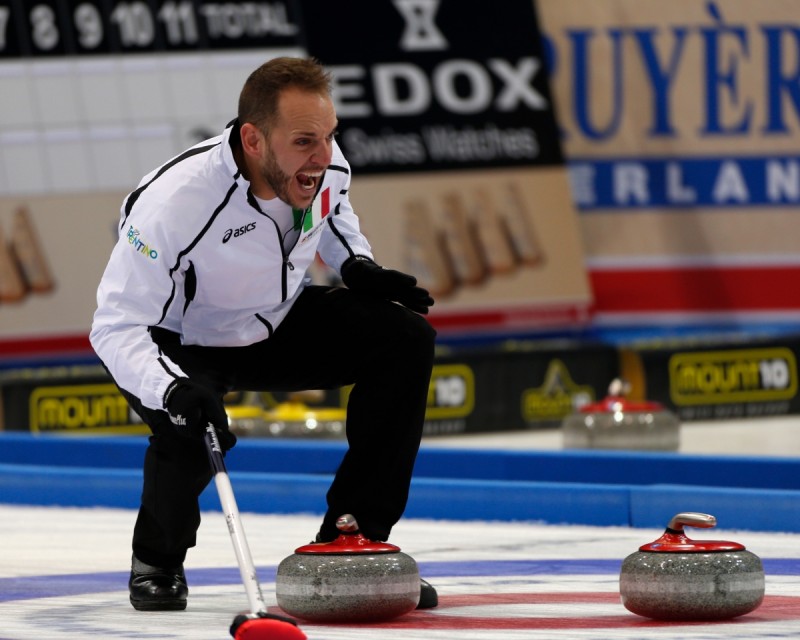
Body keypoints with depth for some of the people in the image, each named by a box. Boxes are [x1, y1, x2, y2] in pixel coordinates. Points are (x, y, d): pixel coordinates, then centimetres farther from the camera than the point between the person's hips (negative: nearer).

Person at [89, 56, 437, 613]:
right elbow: (116, 326, -35)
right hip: (184, 347, -6)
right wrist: (173, 390, -51)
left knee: (405, 338, -12)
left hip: (280, 326, 6)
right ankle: (158, 560, -1)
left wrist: (359, 266, -6)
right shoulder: (173, 201, -37)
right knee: (192, 426, -37)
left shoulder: (323, 161, -17)